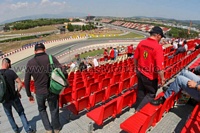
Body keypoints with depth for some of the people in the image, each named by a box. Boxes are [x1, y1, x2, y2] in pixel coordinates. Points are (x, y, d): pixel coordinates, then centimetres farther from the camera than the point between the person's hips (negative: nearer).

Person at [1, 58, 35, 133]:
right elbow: (20, 84, -17)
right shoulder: (11, 72, -13)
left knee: (9, 115, 23)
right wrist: (17, 92, 0)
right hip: (14, 97, -3)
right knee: (21, 113, 11)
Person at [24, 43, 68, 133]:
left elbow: (26, 81, 0)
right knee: (54, 110, 21)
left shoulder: (30, 62, -4)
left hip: (39, 92, 1)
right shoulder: (51, 58, -11)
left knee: (42, 109, 28)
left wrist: (29, 95, 12)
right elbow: (63, 72, -18)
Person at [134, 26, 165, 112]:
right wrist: (162, 78, -9)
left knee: (141, 92, 22)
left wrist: (137, 68, 21)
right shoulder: (157, 47, -22)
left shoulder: (141, 43, -3)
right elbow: (159, 66, -23)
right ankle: (139, 110, 15)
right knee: (151, 94, 16)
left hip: (140, 73, 6)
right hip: (151, 76, -6)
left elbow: (135, 58, 7)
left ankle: (138, 109, 39)